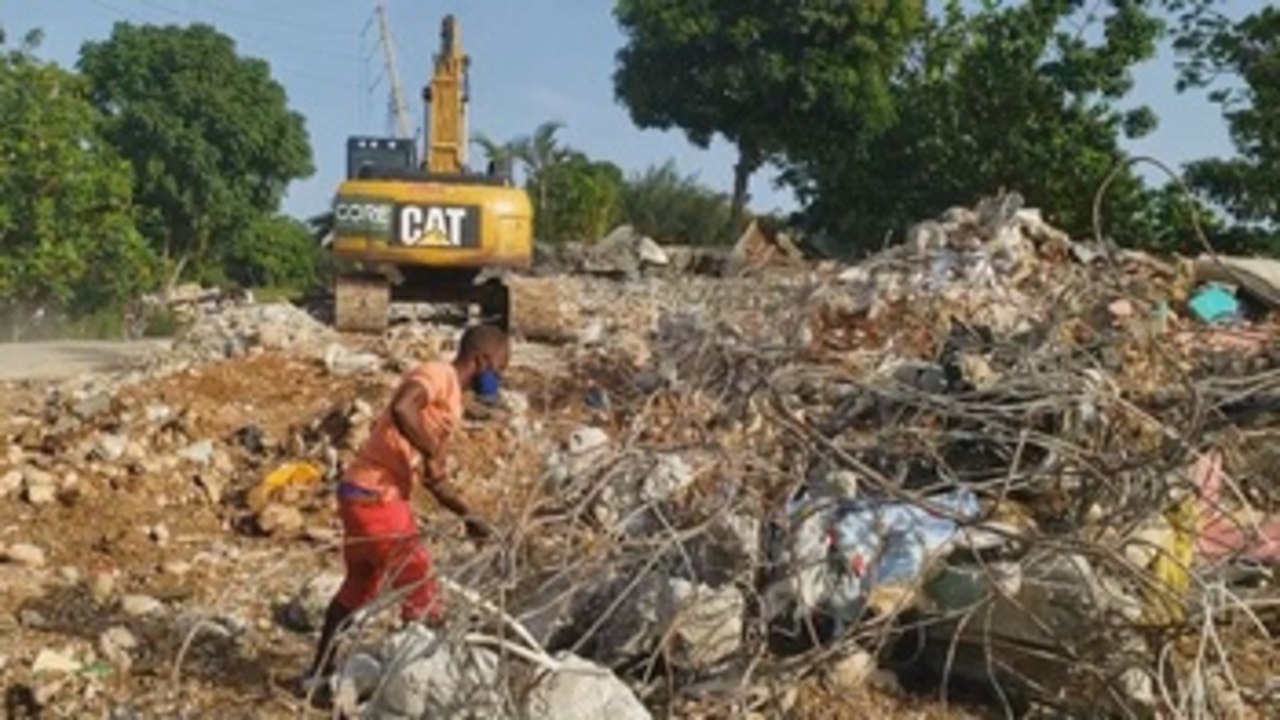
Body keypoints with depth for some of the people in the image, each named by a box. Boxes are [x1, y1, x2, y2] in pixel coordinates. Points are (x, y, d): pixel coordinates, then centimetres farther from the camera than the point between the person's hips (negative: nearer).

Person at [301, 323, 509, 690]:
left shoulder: (451, 399, 17)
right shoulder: (438, 374, -11)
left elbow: (432, 477, 22)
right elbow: (402, 408, -33)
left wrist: (468, 517, 18)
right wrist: (431, 453, -23)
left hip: (364, 495, 10)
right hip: (376, 497, -10)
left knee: (359, 585, 24)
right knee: (421, 593, -2)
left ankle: (321, 671, 37)